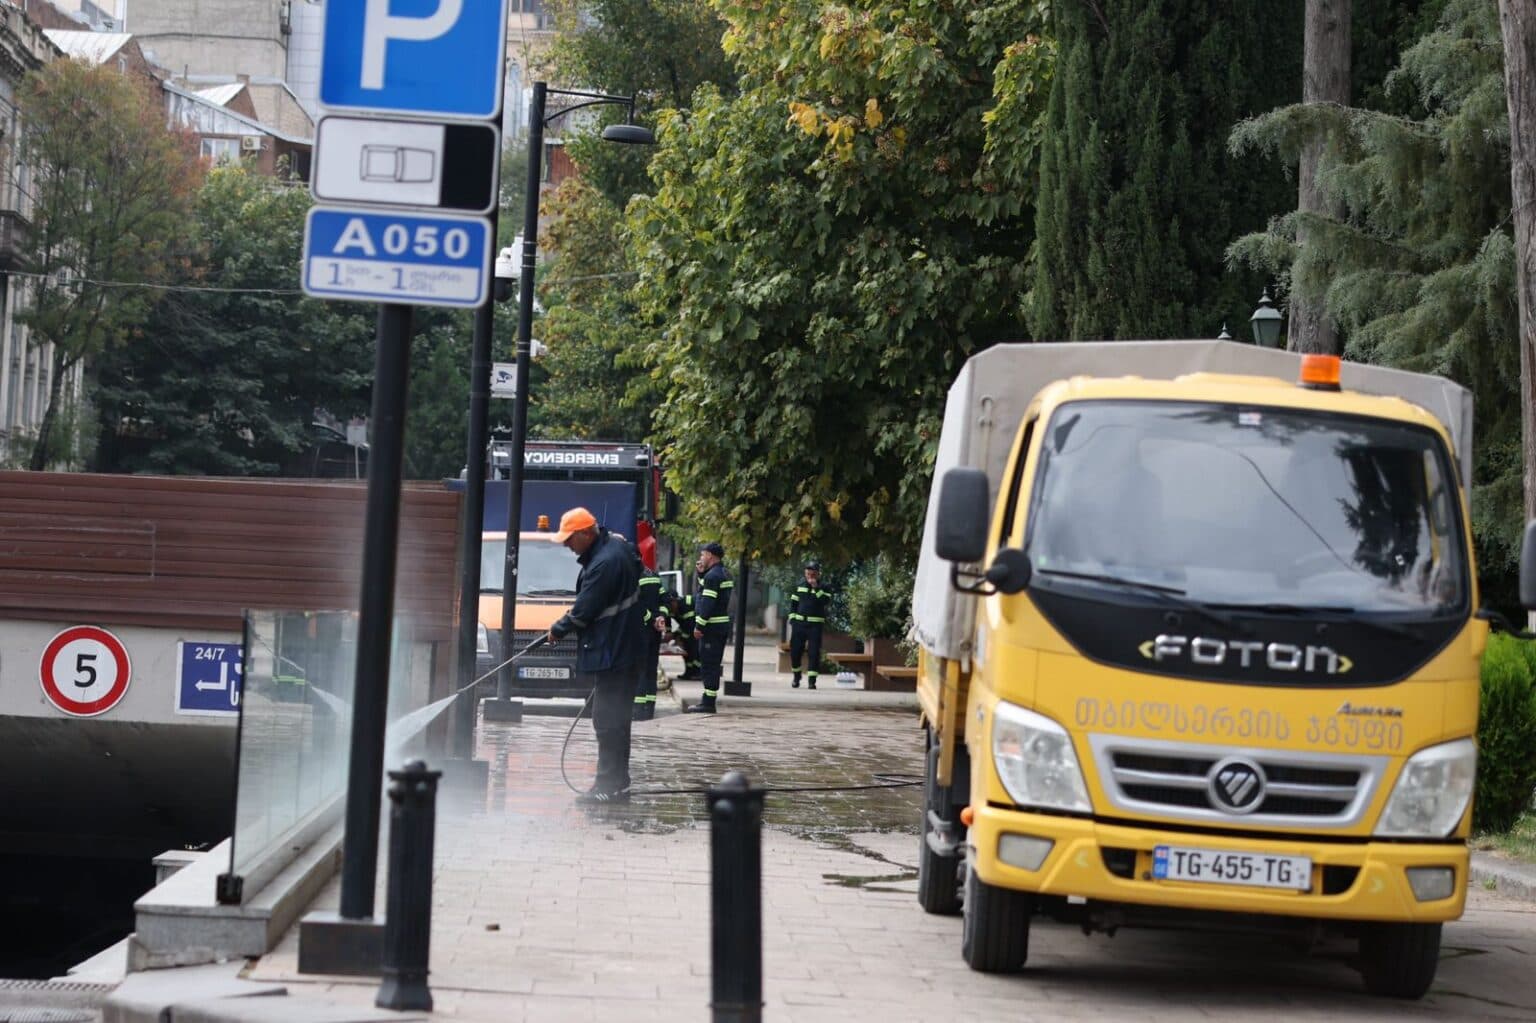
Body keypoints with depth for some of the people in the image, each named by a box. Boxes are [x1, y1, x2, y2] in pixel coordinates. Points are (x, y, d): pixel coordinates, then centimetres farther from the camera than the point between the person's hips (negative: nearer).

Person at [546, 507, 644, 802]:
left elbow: (585, 609, -18)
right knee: (617, 720, 15)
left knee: (608, 721, -7)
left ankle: (608, 785, -6)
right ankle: (618, 783, 21)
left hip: (611, 653, -11)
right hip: (626, 649, 11)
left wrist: (559, 630, -1)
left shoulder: (604, 564, -23)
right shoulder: (616, 544, 9)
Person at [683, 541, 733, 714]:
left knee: (709, 665, -8)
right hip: (722, 625, 10)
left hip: (711, 627, -10)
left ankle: (708, 703, -9)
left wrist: (699, 625, -20)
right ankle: (708, 700, 19)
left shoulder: (712, 576, -15)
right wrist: (701, 573, 15)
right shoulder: (723, 574, 16)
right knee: (713, 665, 14)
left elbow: (707, 602, -21)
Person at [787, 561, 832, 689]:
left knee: (814, 652, -8)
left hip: (815, 625, -3)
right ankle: (796, 677, 22)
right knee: (795, 650, 4)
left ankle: (812, 680, -5)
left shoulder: (824, 588, 2)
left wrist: (816, 588, -20)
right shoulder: (800, 587, 11)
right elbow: (793, 603, 15)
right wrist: (792, 618, 5)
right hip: (799, 623, 3)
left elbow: (826, 601, -16)